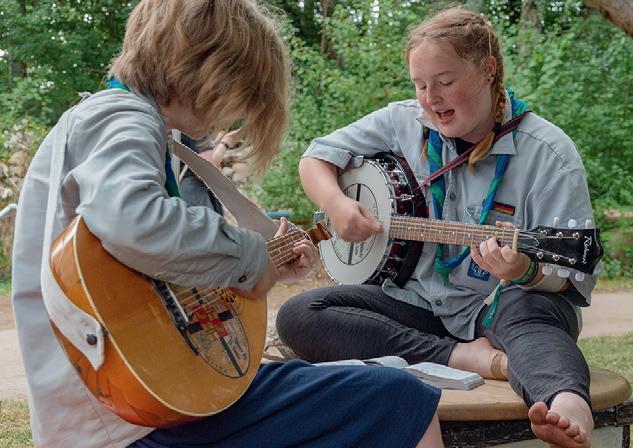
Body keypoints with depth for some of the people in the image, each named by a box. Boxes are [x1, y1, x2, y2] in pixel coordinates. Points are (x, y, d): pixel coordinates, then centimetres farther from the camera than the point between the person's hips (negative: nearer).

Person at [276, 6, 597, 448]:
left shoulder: (549, 153, -11)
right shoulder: (403, 123, 1)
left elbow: (575, 276, -13)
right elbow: (316, 158, 10)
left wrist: (528, 272, -37)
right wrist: (335, 203, -13)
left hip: (498, 307, -4)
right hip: (419, 300, 5)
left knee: (527, 310, -40)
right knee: (298, 315, -18)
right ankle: (473, 357, -26)